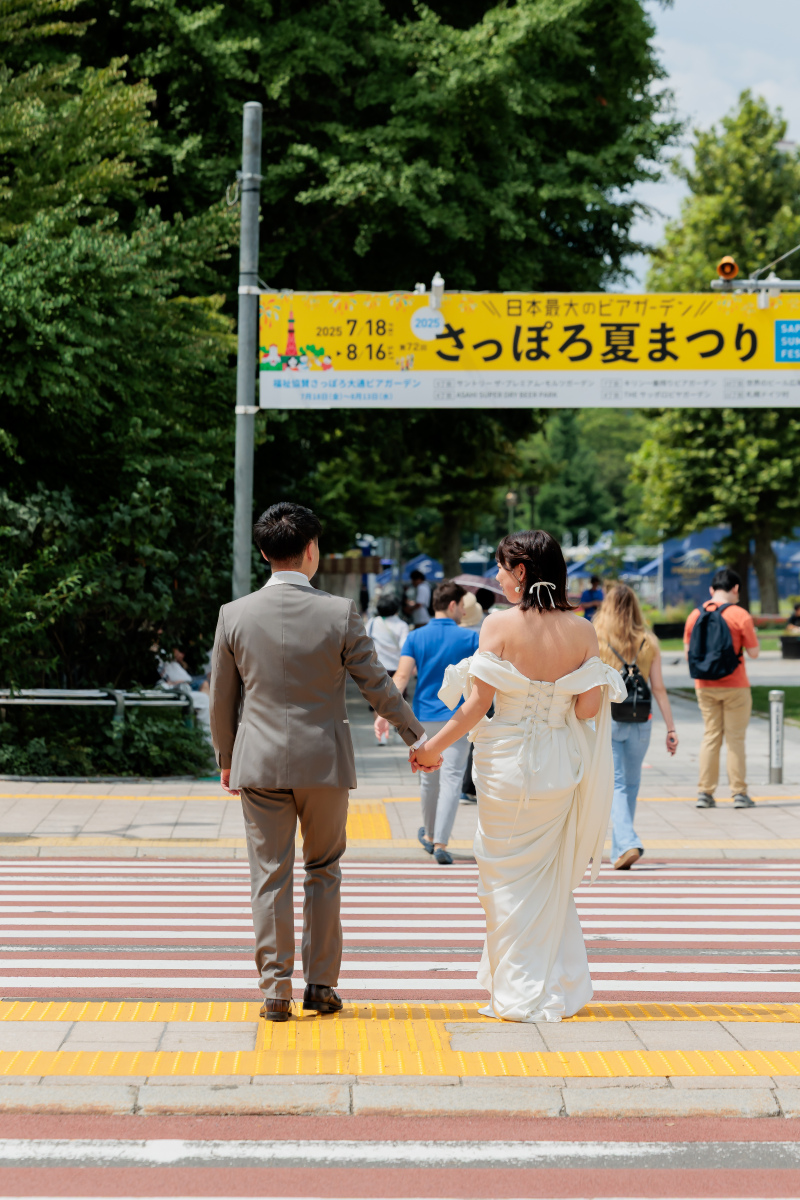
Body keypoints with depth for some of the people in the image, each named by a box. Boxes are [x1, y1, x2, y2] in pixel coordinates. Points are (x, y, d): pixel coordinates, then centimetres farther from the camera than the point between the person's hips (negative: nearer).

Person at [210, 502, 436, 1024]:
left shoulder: (235, 615, -3)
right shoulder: (339, 613, -9)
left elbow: (221, 699, 5)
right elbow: (377, 685, -1)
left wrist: (226, 759, 19)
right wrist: (417, 736, 13)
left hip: (260, 763, 1)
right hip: (324, 763, -1)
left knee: (271, 877, 6)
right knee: (323, 872, 13)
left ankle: (276, 990, 5)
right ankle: (321, 985, 15)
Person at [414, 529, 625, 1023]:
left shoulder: (499, 626, -13)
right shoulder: (582, 631, -4)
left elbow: (478, 704, -12)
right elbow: (588, 709, -6)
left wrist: (434, 747, 0)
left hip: (508, 761, -4)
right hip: (562, 767, 4)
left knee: (509, 877, 10)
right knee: (552, 878, 19)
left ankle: (521, 995, 13)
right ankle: (559, 990, 24)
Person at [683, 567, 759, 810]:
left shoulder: (695, 616, 2)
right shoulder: (740, 615, -10)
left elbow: (688, 653, 7)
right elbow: (754, 652, -6)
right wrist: (753, 634, 11)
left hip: (705, 686, 4)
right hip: (734, 686, -3)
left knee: (710, 736, 11)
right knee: (735, 738, 4)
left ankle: (705, 792, 8)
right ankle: (739, 793, 6)